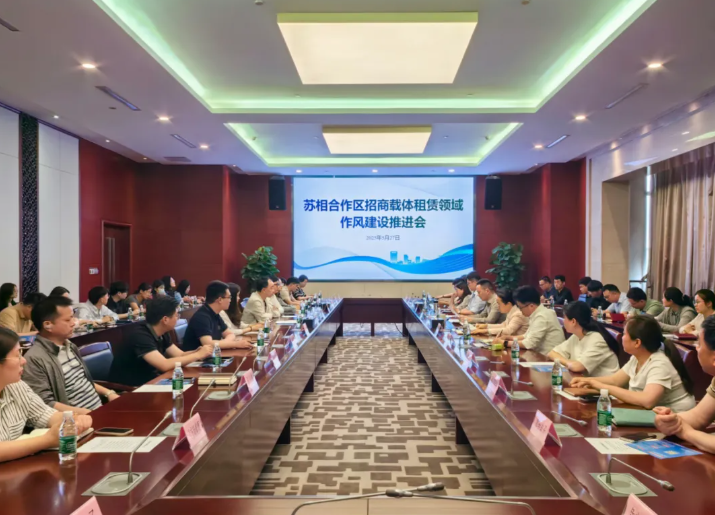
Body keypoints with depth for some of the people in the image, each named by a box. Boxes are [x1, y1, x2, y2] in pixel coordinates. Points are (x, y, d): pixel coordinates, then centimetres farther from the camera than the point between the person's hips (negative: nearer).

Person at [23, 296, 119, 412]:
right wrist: (84, 413, -19)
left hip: (100, 409, 8)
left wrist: (108, 392, 12)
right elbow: (45, 404, -17)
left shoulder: (70, 346, 13)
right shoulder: (34, 359, -13)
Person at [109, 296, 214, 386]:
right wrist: (198, 355, -24)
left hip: (148, 382, 8)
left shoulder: (162, 334, 1)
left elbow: (180, 355, 5)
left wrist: (199, 351, -15)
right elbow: (165, 365, -32)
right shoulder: (140, 335, -25)